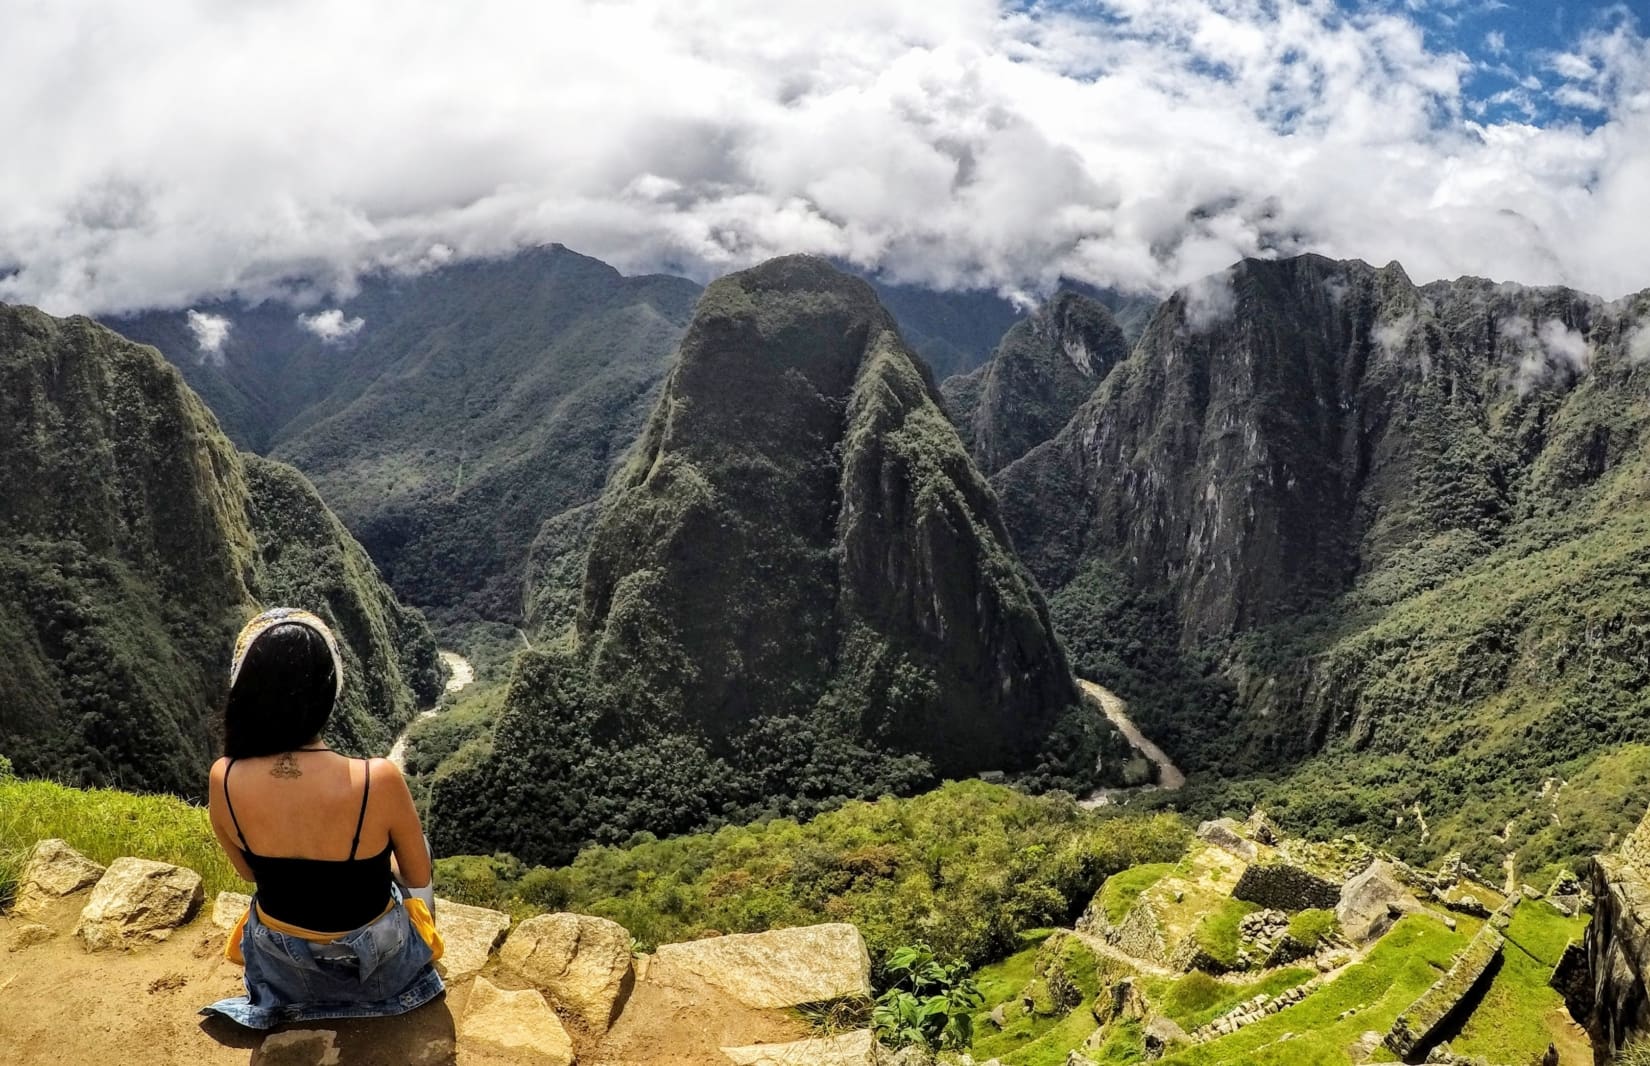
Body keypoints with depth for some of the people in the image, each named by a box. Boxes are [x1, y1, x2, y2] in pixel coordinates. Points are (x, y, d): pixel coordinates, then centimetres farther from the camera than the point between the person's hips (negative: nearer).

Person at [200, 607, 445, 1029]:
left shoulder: (224, 781, -25)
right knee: (411, 849, 29)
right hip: (376, 959, -2)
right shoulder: (378, 780, -35)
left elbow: (250, 871, -4)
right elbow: (420, 876, -14)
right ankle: (415, 953, 54)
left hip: (283, 963, 3)